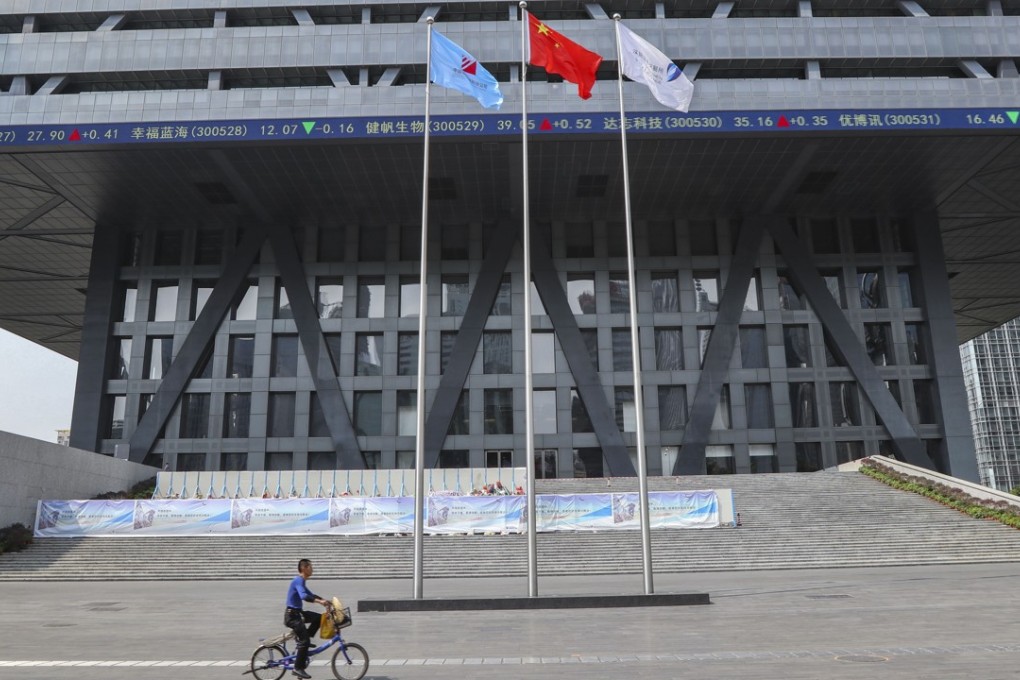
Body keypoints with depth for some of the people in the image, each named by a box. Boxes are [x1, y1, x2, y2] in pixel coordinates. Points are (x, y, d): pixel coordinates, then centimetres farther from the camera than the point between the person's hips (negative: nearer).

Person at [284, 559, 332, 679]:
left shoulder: (301, 581, 14)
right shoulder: (298, 580, -17)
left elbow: (310, 594, 23)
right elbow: (304, 596, -34)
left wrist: (325, 601, 11)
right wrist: (320, 601, -42)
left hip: (298, 613, 9)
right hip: (292, 615, -9)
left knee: (319, 618, 3)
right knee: (304, 640, -12)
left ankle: (304, 640, 9)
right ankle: (298, 668, -5)